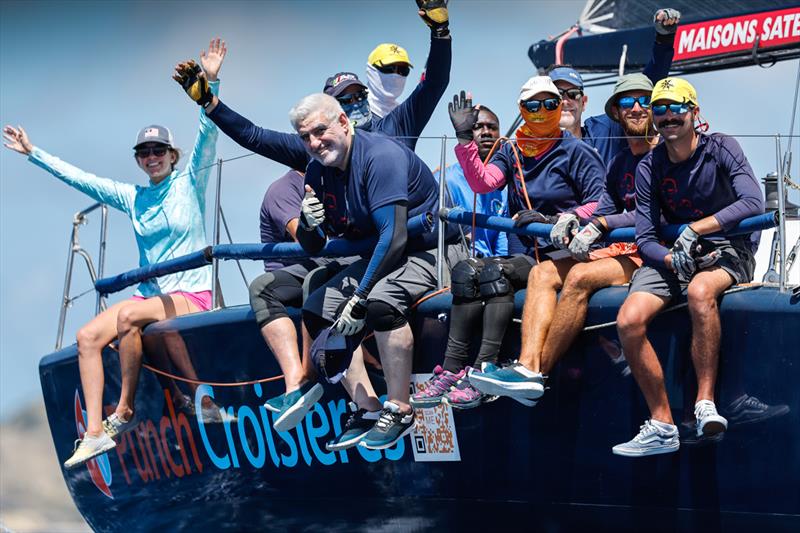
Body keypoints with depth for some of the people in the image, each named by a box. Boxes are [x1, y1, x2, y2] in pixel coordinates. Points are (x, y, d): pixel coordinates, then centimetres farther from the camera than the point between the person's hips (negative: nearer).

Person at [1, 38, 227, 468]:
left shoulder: (189, 183, 0)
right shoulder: (131, 198, 13)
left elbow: (207, 135, -13)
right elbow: (77, 177, 16)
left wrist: (209, 85, -26)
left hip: (192, 296, -6)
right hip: (149, 293, 6)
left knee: (129, 316, -33)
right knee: (88, 336, -18)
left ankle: (124, 410, -22)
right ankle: (95, 433, -24)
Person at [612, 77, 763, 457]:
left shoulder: (720, 149, -7)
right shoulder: (649, 169, 3)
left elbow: (753, 203, -21)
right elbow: (645, 240, 0)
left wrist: (695, 229, -25)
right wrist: (674, 259, -22)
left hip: (728, 252, -4)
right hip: (672, 256, 4)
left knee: (700, 290, -39)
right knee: (629, 320, -22)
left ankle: (705, 404, -37)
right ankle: (661, 426, -16)